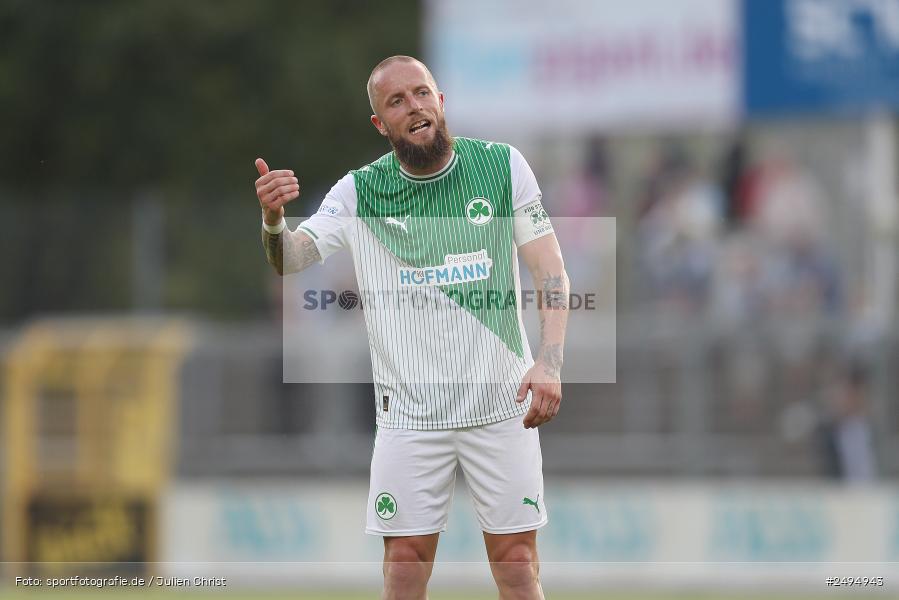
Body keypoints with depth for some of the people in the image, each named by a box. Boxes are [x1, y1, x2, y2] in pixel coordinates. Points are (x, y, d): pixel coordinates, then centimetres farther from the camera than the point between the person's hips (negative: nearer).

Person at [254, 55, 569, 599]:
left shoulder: (504, 166, 0)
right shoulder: (360, 192, 0)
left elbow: (550, 268, 0)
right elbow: (293, 260, -9)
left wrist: (550, 361, -14)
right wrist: (274, 220, -32)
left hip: (502, 400, 0)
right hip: (409, 407, 0)